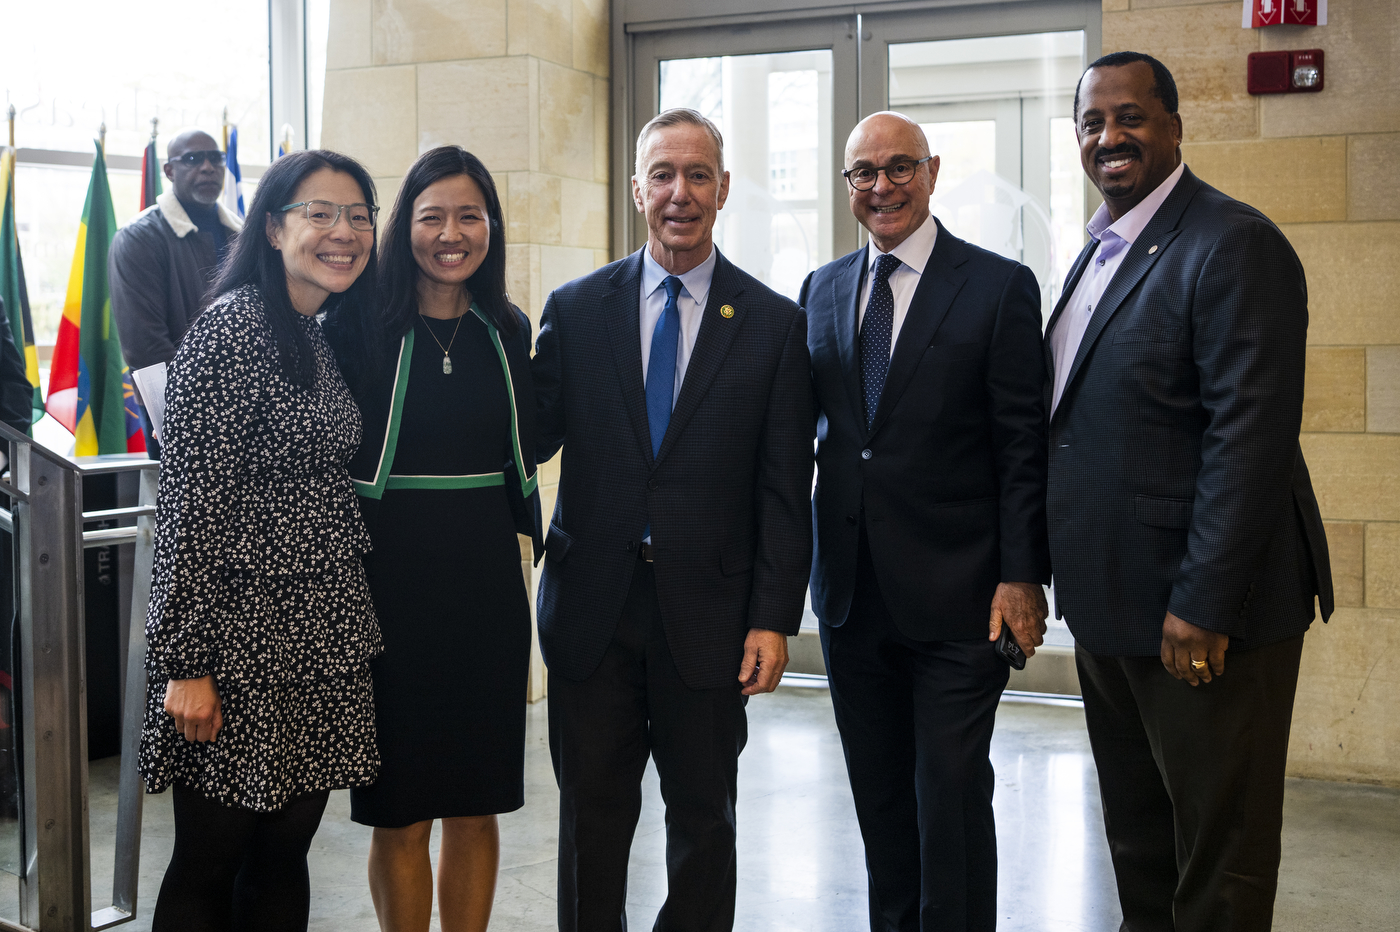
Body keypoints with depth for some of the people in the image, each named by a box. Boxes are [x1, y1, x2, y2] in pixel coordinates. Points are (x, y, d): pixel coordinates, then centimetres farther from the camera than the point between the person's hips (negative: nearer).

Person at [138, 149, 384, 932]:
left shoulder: (326, 337, 13)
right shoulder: (233, 327, -13)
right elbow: (190, 503, -16)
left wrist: (350, 622, 14)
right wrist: (185, 662, -18)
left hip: (323, 632, 8)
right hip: (242, 633, -7)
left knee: (286, 853, 13)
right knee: (209, 866, 4)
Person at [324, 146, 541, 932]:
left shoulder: (509, 333, 7)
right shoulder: (358, 327, -5)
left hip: (487, 580, 4)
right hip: (390, 580, -3)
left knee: (478, 807, 11)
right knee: (400, 814, 5)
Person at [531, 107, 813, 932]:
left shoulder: (776, 323, 1)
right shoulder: (576, 309, 4)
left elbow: (785, 486, -2)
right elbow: (532, 437, 2)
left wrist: (774, 618, -7)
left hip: (709, 610, -1)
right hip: (591, 606, 1)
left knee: (704, 817, 12)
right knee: (592, 812, 11)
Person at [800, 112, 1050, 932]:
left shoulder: (1001, 287, -3)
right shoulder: (822, 290, 11)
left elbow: (1023, 447, -6)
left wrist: (1022, 577, -12)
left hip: (955, 596, -4)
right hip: (851, 590, 5)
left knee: (953, 796, 1)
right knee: (879, 798, 14)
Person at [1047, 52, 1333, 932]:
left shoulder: (1235, 245, -14)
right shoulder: (1097, 251, 14)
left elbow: (1251, 437, -20)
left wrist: (1203, 606, -23)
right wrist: (1067, 578, 11)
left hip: (1201, 610, -9)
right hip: (1110, 609, 9)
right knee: (1137, 847, 20)